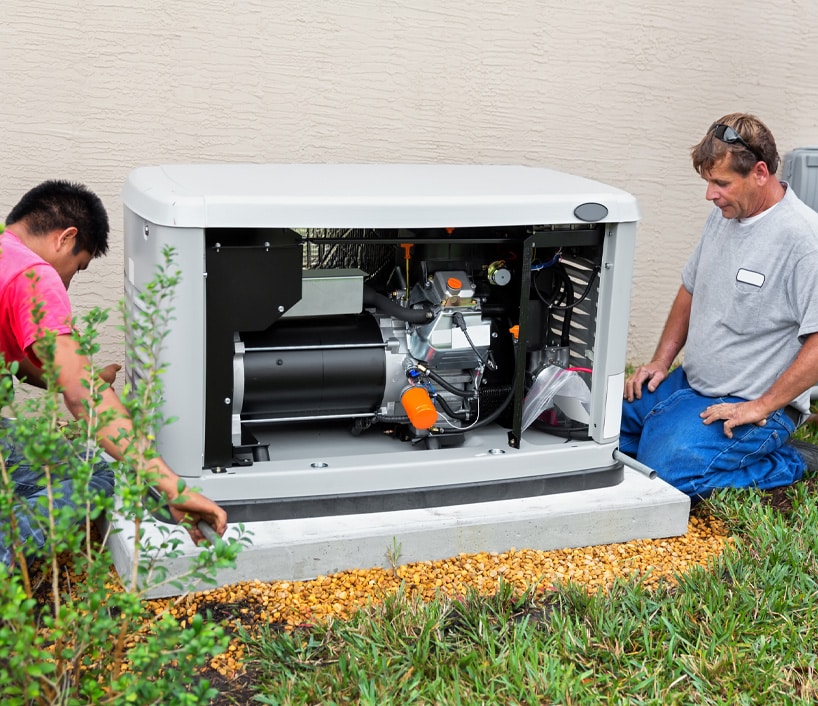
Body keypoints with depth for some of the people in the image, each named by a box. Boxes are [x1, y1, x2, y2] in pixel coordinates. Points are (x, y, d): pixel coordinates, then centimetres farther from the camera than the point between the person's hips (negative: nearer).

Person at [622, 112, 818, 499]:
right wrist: (661, 361, 10)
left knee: (666, 470, -26)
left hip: (753, 404, -8)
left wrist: (761, 408, -21)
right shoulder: (724, 215, 7)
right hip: (689, 383, 8)